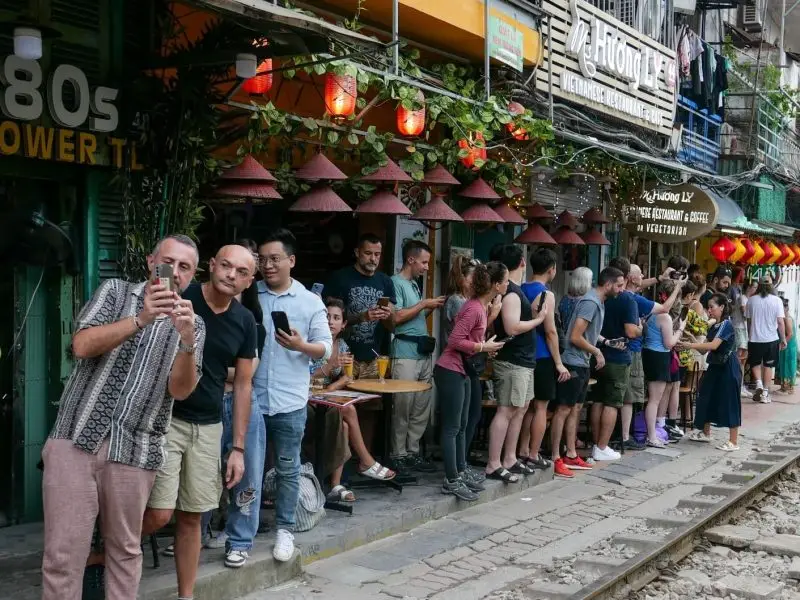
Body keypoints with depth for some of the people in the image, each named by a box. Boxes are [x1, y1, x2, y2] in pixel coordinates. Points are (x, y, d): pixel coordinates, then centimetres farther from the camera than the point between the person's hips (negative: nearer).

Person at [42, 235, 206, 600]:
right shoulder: (115, 291, 8)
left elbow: (180, 390, -3)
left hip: (134, 449, 1)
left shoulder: (193, 325, 10)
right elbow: (82, 346, -8)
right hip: (76, 437, -1)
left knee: (124, 551, 9)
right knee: (63, 552, -3)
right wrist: (141, 319, -19)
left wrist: (186, 341, -21)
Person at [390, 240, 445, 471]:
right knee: (402, 408, -5)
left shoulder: (414, 284, 19)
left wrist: (431, 308, 8)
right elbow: (396, 317, -17)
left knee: (422, 408, 9)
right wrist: (423, 304, -11)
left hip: (424, 353, 9)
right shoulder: (396, 283, -8)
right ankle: (399, 455, 3)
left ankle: (413, 452, 16)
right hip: (405, 354, -9)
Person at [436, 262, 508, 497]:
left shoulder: (482, 306, 7)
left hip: (462, 371, 10)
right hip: (450, 371, -10)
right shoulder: (473, 308, -22)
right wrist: (484, 347, -17)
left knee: (462, 426, 17)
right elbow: (455, 341, -25)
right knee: (452, 428, -4)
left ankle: (461, 472, 27)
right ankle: (452, 480, 2)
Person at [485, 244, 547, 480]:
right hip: (512, 361, -10)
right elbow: (512, 327, -25)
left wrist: (533, 313, 9)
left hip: (522, 360, 10)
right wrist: (538, 319, -14)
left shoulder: (515, 290, 14)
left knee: (520, 408, 15)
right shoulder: (510, 292, -16)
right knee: (506, 410, -9)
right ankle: (493, 465, -6)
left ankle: (509, 459, 22)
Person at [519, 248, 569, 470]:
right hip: (542, 358, -7)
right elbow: (550, 332, -16)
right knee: (540, 407, 0)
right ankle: (533, 456, 4)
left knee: (529, 405, 15)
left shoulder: (522, 290, 8)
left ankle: (523, 451, 19)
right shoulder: (545, 294, -14)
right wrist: (559, 363, -11)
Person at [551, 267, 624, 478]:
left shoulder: (598, 303, 13)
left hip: (582, 364, 10)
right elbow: (575, 337, -21)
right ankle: (555, 459, -3)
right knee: (563, 409, -6)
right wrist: (597, 352, -10)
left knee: (575, 409, 14)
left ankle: (571, 455, 22)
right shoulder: (590, 303, -17)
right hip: (573, 363, -10)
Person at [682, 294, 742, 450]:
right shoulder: (714, 327, 11)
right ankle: (705, 433, 28)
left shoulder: (726, 324, -16)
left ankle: (733, 442, 0)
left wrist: (691, 345, -31)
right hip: (715, 367, 9)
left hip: (728, 368, -9)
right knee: (707, 397, 13)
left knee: (729, 402, -5)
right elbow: (704, 349, 7)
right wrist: (693, 342, -12)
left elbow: (714, 345, -27)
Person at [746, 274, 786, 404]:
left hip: (755, 338, 1)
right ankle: (765, 393, 11)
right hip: (771, 339, 0)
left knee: (755, 363, 18)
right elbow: (780, 322, -9)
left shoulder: (751, 300, -3)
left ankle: (758, 383, -6)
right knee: (768, 366, 11)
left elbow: (748, 320, 5)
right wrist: (783, 339, 0)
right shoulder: (776, 300, -8)